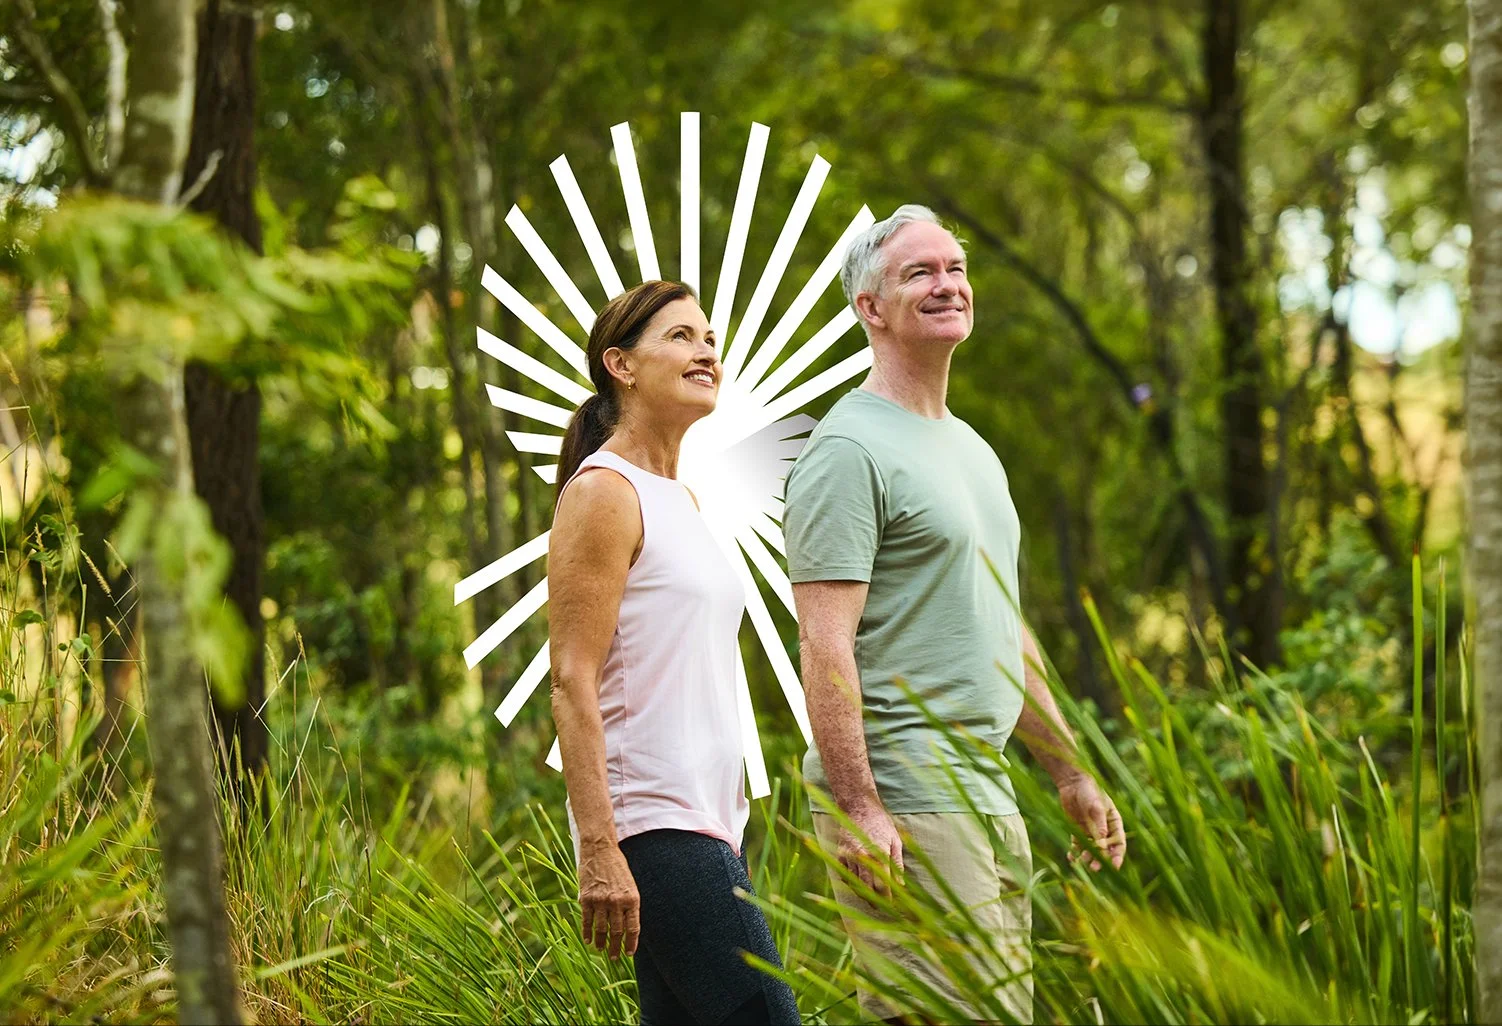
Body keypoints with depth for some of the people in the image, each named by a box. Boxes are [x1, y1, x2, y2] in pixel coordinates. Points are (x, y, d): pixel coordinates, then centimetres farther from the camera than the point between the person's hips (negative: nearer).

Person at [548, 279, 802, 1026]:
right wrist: (599, 852, -21)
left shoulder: (681, 500, 19)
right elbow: (572, 683, -15)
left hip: (706, 821, 9)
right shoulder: (603, 492, -8)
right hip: (653, 824, -9)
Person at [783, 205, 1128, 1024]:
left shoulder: (973, 450, 20)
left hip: (988, 796, 9)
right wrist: (858, 810, -22)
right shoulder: (849, 450, -9)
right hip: (901, 805, -9)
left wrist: (1071, 773, 24)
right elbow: (825, 645, -16)